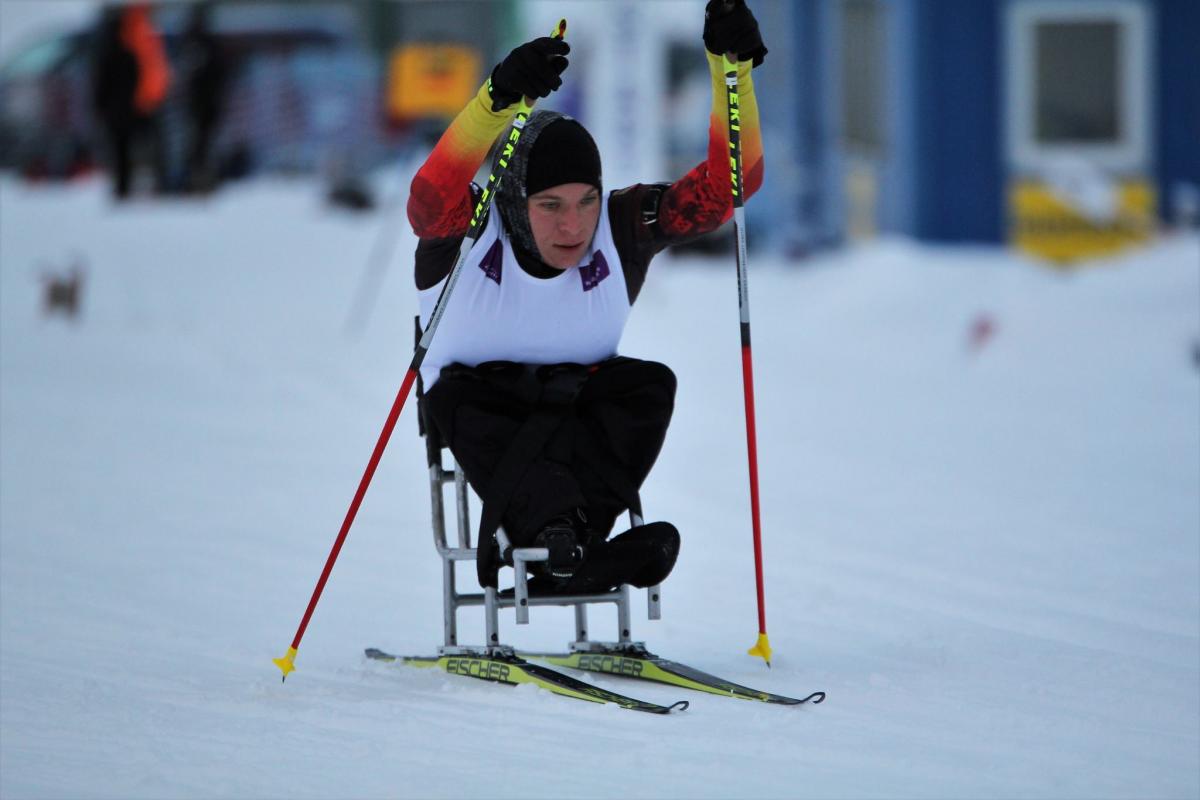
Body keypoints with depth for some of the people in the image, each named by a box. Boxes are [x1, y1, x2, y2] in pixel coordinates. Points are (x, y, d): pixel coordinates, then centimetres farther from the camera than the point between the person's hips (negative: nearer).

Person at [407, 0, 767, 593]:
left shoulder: (623, 227, -11)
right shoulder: (467, 228, -20)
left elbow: (726, 184, -19)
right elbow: (433, 197, -44)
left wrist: (732, 70, -32)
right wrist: (499, 99, -59)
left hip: (579, 399, 3)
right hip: (481, 396, -2)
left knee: (651, 384, -27)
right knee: (458, 398, -36)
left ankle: (531, 537, -41)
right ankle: (567, 542, -55)